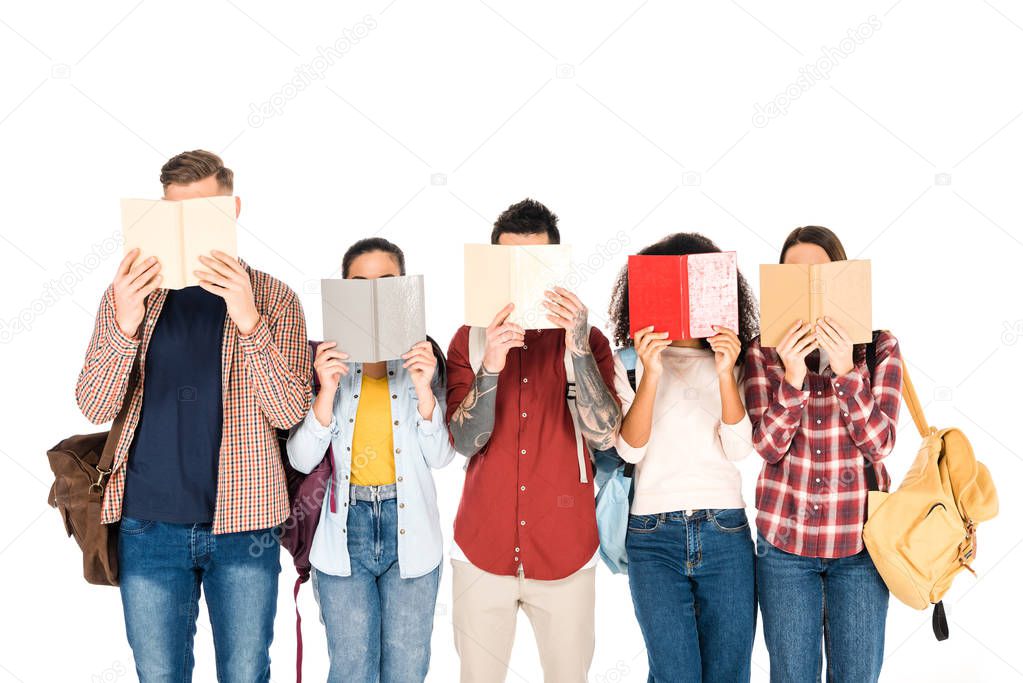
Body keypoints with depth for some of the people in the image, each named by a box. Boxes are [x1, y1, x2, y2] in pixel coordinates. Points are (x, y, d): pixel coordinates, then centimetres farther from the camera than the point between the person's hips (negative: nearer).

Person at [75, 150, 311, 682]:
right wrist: (125, 324, -21)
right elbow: (94, 407, -3)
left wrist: (248, 319, -25)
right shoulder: (128, 293, 4)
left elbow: (288, 412, -11)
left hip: (243, 524, -1)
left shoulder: (274, 298, -1)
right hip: (150, 524, 1)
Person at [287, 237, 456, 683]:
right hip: (344, 530, -1)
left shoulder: (423, 357, 1)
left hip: (410, 531, 1)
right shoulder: (325, 358, -1)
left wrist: (424, 389, -19)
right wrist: (327, 390, -21)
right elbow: (301, 460, -8)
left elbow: (441, 457, -5)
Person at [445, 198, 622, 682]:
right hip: (482, 551, 1)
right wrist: (490, 366, -25)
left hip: (565, 555, 0)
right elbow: (466, 442, -10)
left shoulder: (586, 341, 0)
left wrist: (578, 347, -25)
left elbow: (603, 435, -14)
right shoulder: (470, 339, 2)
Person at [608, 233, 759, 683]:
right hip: (653, 535, -2)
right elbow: (629, 449, -6)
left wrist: (725, 374, -15)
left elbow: (739, 448, -2)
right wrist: (651, 374, -17)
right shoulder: (631, 362, 6)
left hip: (726, 532, 2)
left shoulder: (729, 362, 10)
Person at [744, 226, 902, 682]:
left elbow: (880, 443, -10)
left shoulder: (880, 347, -1)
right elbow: (767, 447, -9)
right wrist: (792, 379, -23)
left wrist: (846, 371, -22)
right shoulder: (765, 353, -1)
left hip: (859, 541, 0)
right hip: (784, 541, 0)